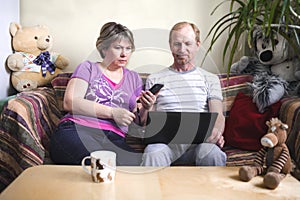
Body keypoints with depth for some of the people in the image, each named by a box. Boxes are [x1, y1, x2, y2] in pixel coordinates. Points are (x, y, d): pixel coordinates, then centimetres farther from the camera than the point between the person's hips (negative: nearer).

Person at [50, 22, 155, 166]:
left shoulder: (134, 78, 27)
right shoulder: (88, 68, 16)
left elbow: (139, 121, 23)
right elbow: (69, 103, -1)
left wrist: (145, 109, -1)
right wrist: (112, 112, -7)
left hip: (114, 139, 4)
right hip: (77, 130, -4)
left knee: (136, 163, -30)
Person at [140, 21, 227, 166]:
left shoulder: (210, 79, 20)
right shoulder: (154, 79, 19)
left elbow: (218, 115, 7)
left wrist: (216, 131, -18)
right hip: (165, 139, 0)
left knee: (213, 154, -35)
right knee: (153, 155, -36)